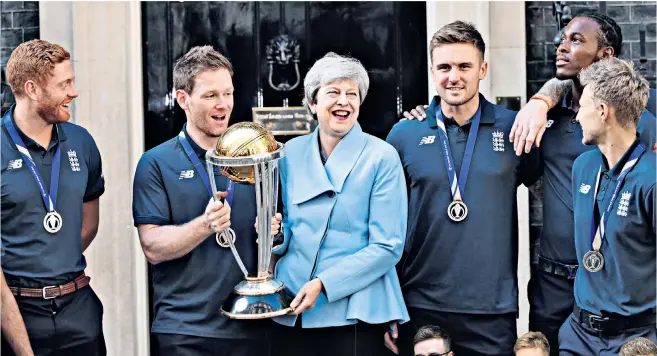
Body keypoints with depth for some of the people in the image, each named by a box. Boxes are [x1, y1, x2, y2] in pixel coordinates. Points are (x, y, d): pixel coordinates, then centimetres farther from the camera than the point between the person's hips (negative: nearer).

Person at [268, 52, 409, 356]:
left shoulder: (382, 157, -7)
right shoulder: (291, 153, 6)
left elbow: (387, 247, -11)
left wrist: (324, 283, -18)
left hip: (352, 312, -4)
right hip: (289, 309, 4)